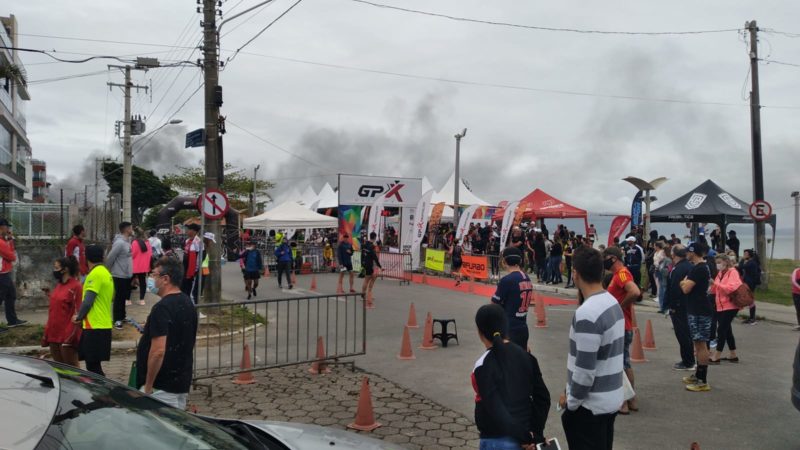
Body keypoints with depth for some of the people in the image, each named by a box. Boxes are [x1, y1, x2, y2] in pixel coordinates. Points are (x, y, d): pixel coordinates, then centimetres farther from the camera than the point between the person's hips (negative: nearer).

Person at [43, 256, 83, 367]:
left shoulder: (76, 286, -11)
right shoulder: (58, 286, 14)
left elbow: (78, 313, -14)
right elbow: (52, 310, 18)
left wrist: (72, 334, -18)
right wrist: (47, 333, 16)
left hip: (67, 336, -8)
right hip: (54, 335, 8)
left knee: (72, 367, -1)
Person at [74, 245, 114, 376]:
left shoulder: (95, 274, -14)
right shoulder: (106, 273, 15)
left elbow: (87, 301, -17)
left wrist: (79, 316, -1)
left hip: (95, 327, -9)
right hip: (104, 324, 9)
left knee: (93, 365, -5)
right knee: (94, 364, 16)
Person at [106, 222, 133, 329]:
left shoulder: (127, 241, 7)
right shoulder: (120, 243, -21)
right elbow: (110, 258, -20)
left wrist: (131, 272, 14)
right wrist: (108, 271, -9)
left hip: (127, 275, 9)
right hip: (120, 275, -9)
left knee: (124, 296, 18)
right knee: (119, 298, 0)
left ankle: (122, 316, 30)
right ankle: (117, 320, 9)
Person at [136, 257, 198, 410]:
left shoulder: (162, 308, -19)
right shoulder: (188, 304, 9)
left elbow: (158, 351, -25)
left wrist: (148, 386, -17)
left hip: (162, 387, -9)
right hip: (183, 384, 9)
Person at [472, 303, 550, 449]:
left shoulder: (483, 365, -17)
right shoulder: (525, 356, 2)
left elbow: (496, 409, -21)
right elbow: (542, 397, 2)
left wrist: (525, 437, -12)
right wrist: (536, 433, 2)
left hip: (498, 440, -6)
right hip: (525, 436, 6)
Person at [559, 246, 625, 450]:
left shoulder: (586, 314, -25)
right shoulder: (613, 302, 3)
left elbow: (584, 370, -23)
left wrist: (570, 402, -11)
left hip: (590, 405, -8)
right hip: (612, 398, 9)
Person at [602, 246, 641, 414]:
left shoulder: (621, 273, -18)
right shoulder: (619, 274, 12)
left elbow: (635, 292, -33)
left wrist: (620, 306, -22)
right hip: (622, 327, 10)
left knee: (619, 365, -1)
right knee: (625, 363, 17)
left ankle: (623, 403, 7)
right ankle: (631, 400, 26)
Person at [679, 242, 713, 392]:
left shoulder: (697, 269, -18)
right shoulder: (703, 267, 15)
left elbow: (686, 288, -21)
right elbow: (687, 286, 20)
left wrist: (684, 282, -3)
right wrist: (686, 283, 2)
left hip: (699, 312, -10)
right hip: (698, 310, 10)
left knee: (700, 343, -7)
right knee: (698, 343, 17)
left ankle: (703, 381, -3)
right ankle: (698, 375, 27)